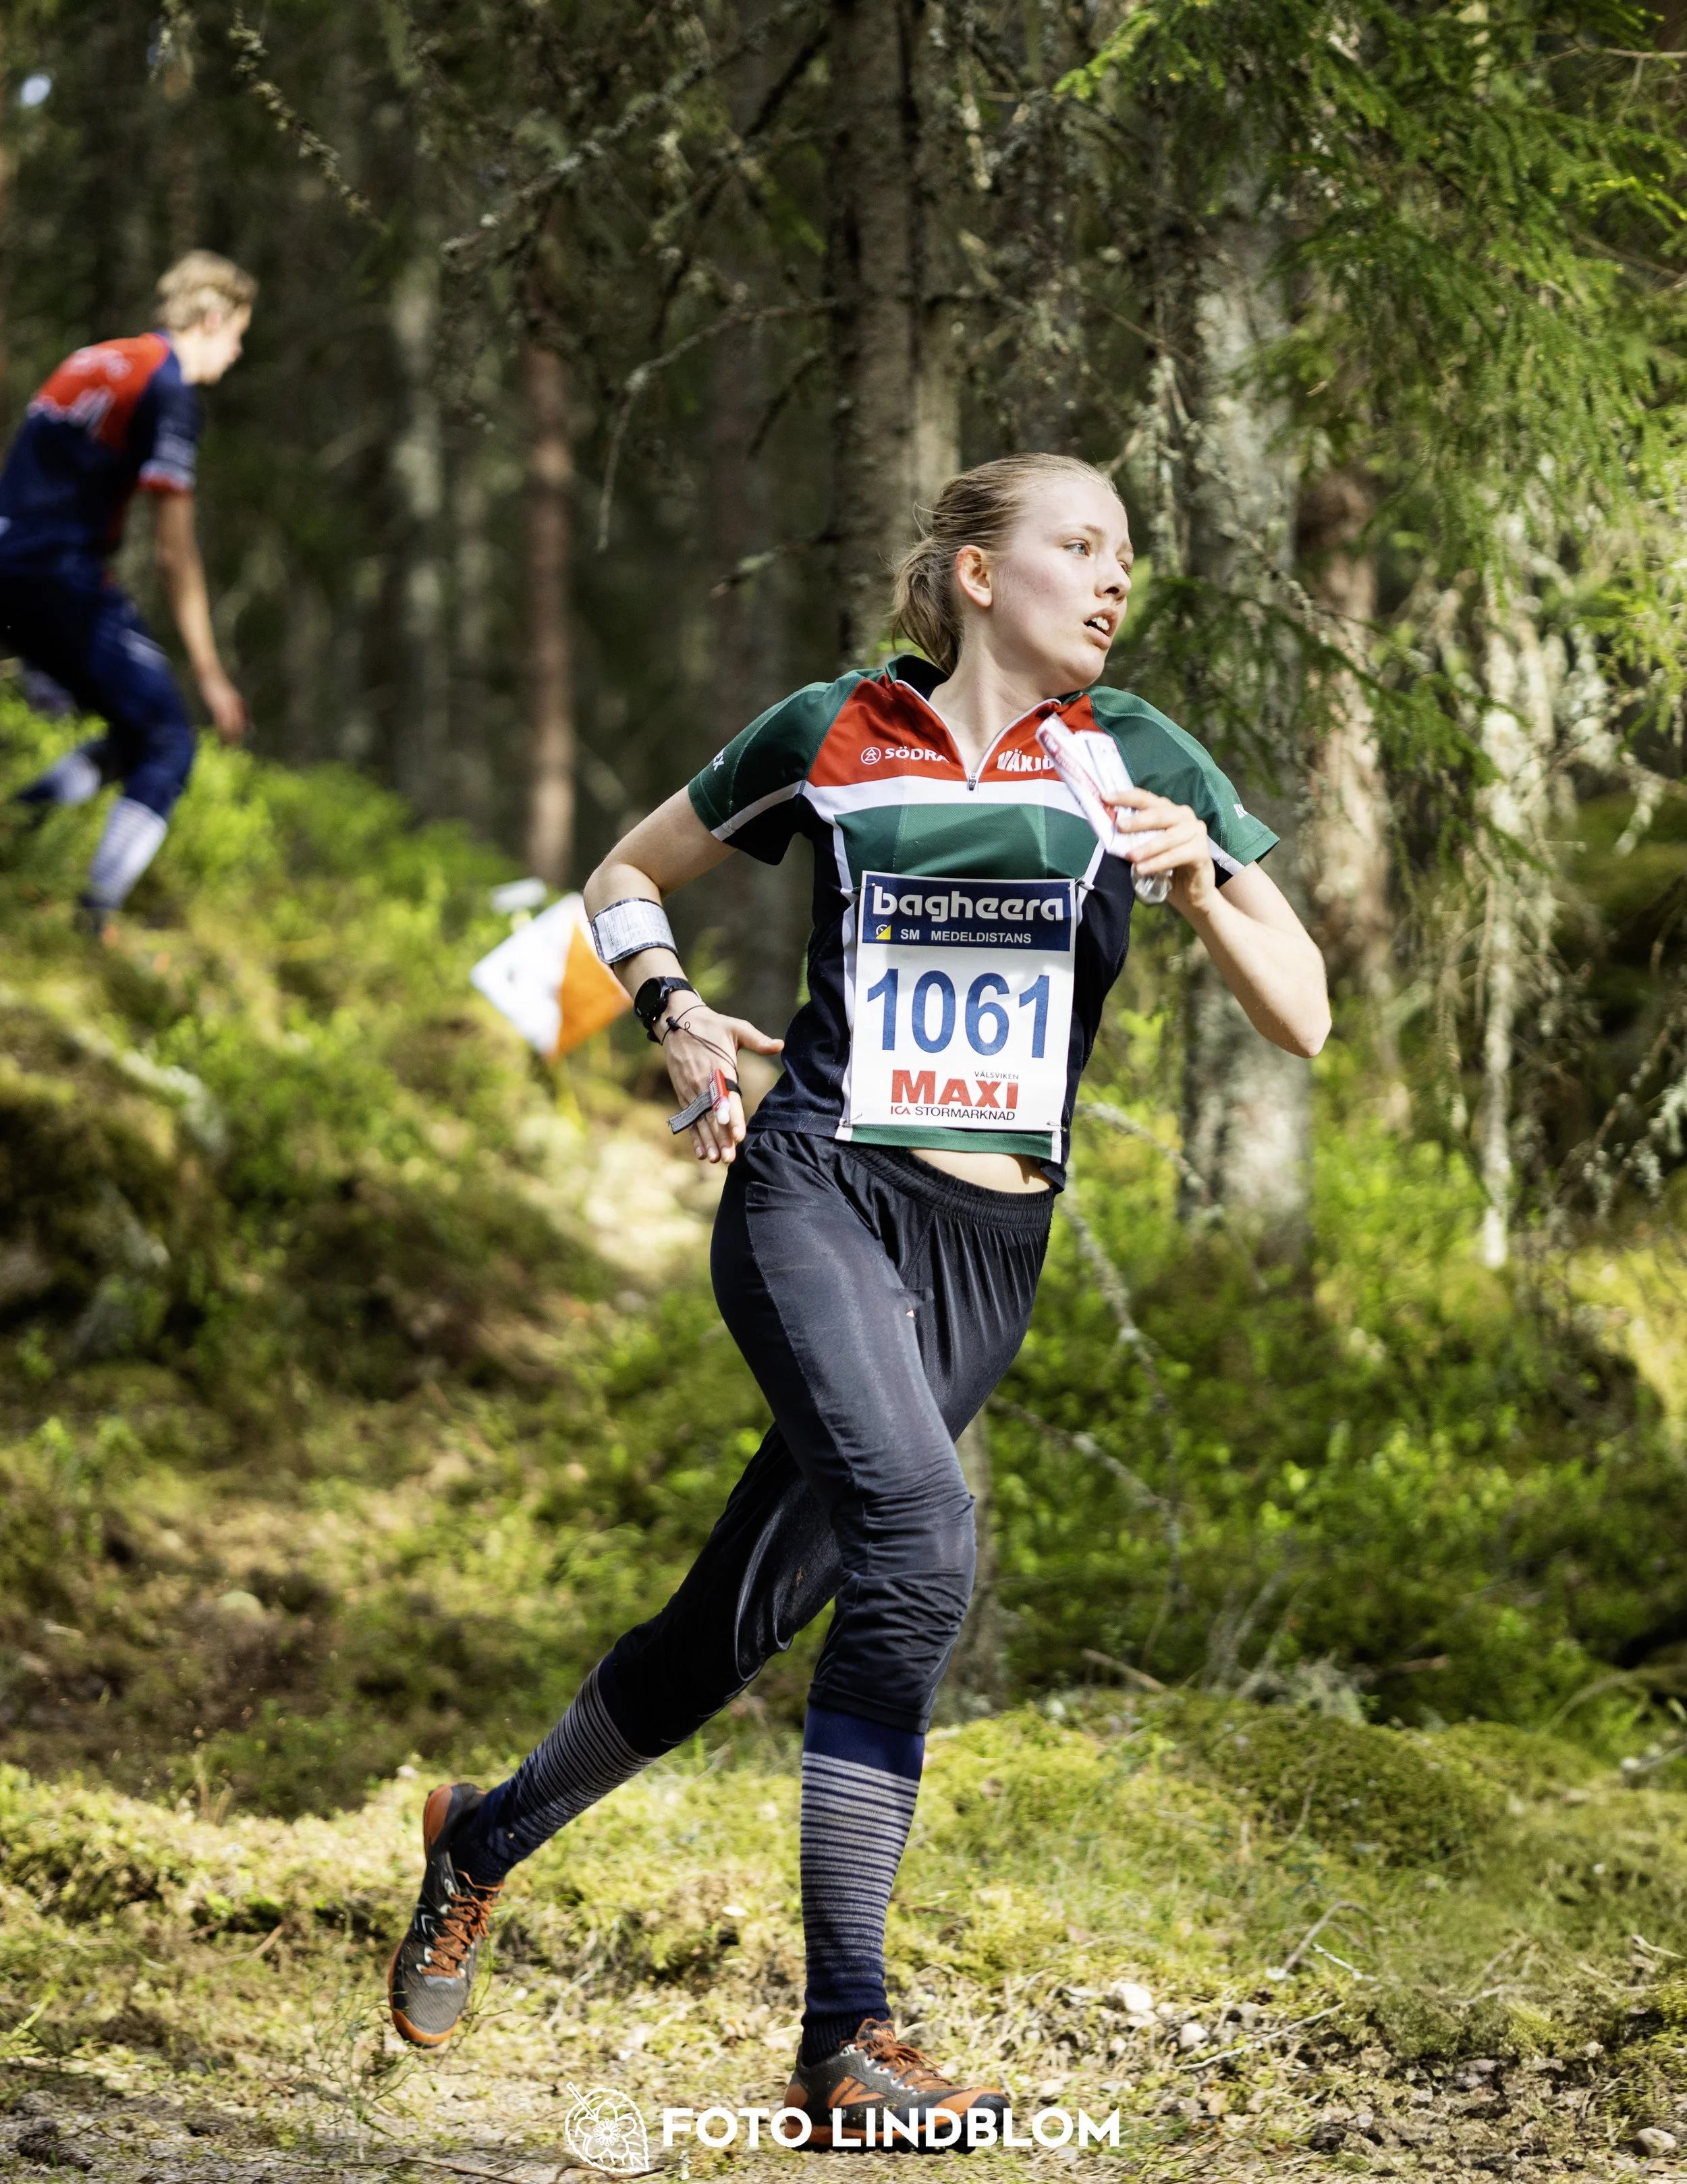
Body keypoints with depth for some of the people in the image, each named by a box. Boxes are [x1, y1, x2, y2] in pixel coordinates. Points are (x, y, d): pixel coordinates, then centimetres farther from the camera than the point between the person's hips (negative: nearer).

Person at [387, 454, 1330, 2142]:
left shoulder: (1137, 759, 7)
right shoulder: (830, 736, 4)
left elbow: (1302, 1020, 3)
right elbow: (624, 877, 20)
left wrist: (1203, 880, -14)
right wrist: (672, 1012, 2)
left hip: (989, 1248, 3)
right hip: (817, 1194, -3)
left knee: (740, 1622, 7)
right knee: (919, 1530, -28)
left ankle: (485, 1838, 36)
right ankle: (843, 2044, -26)